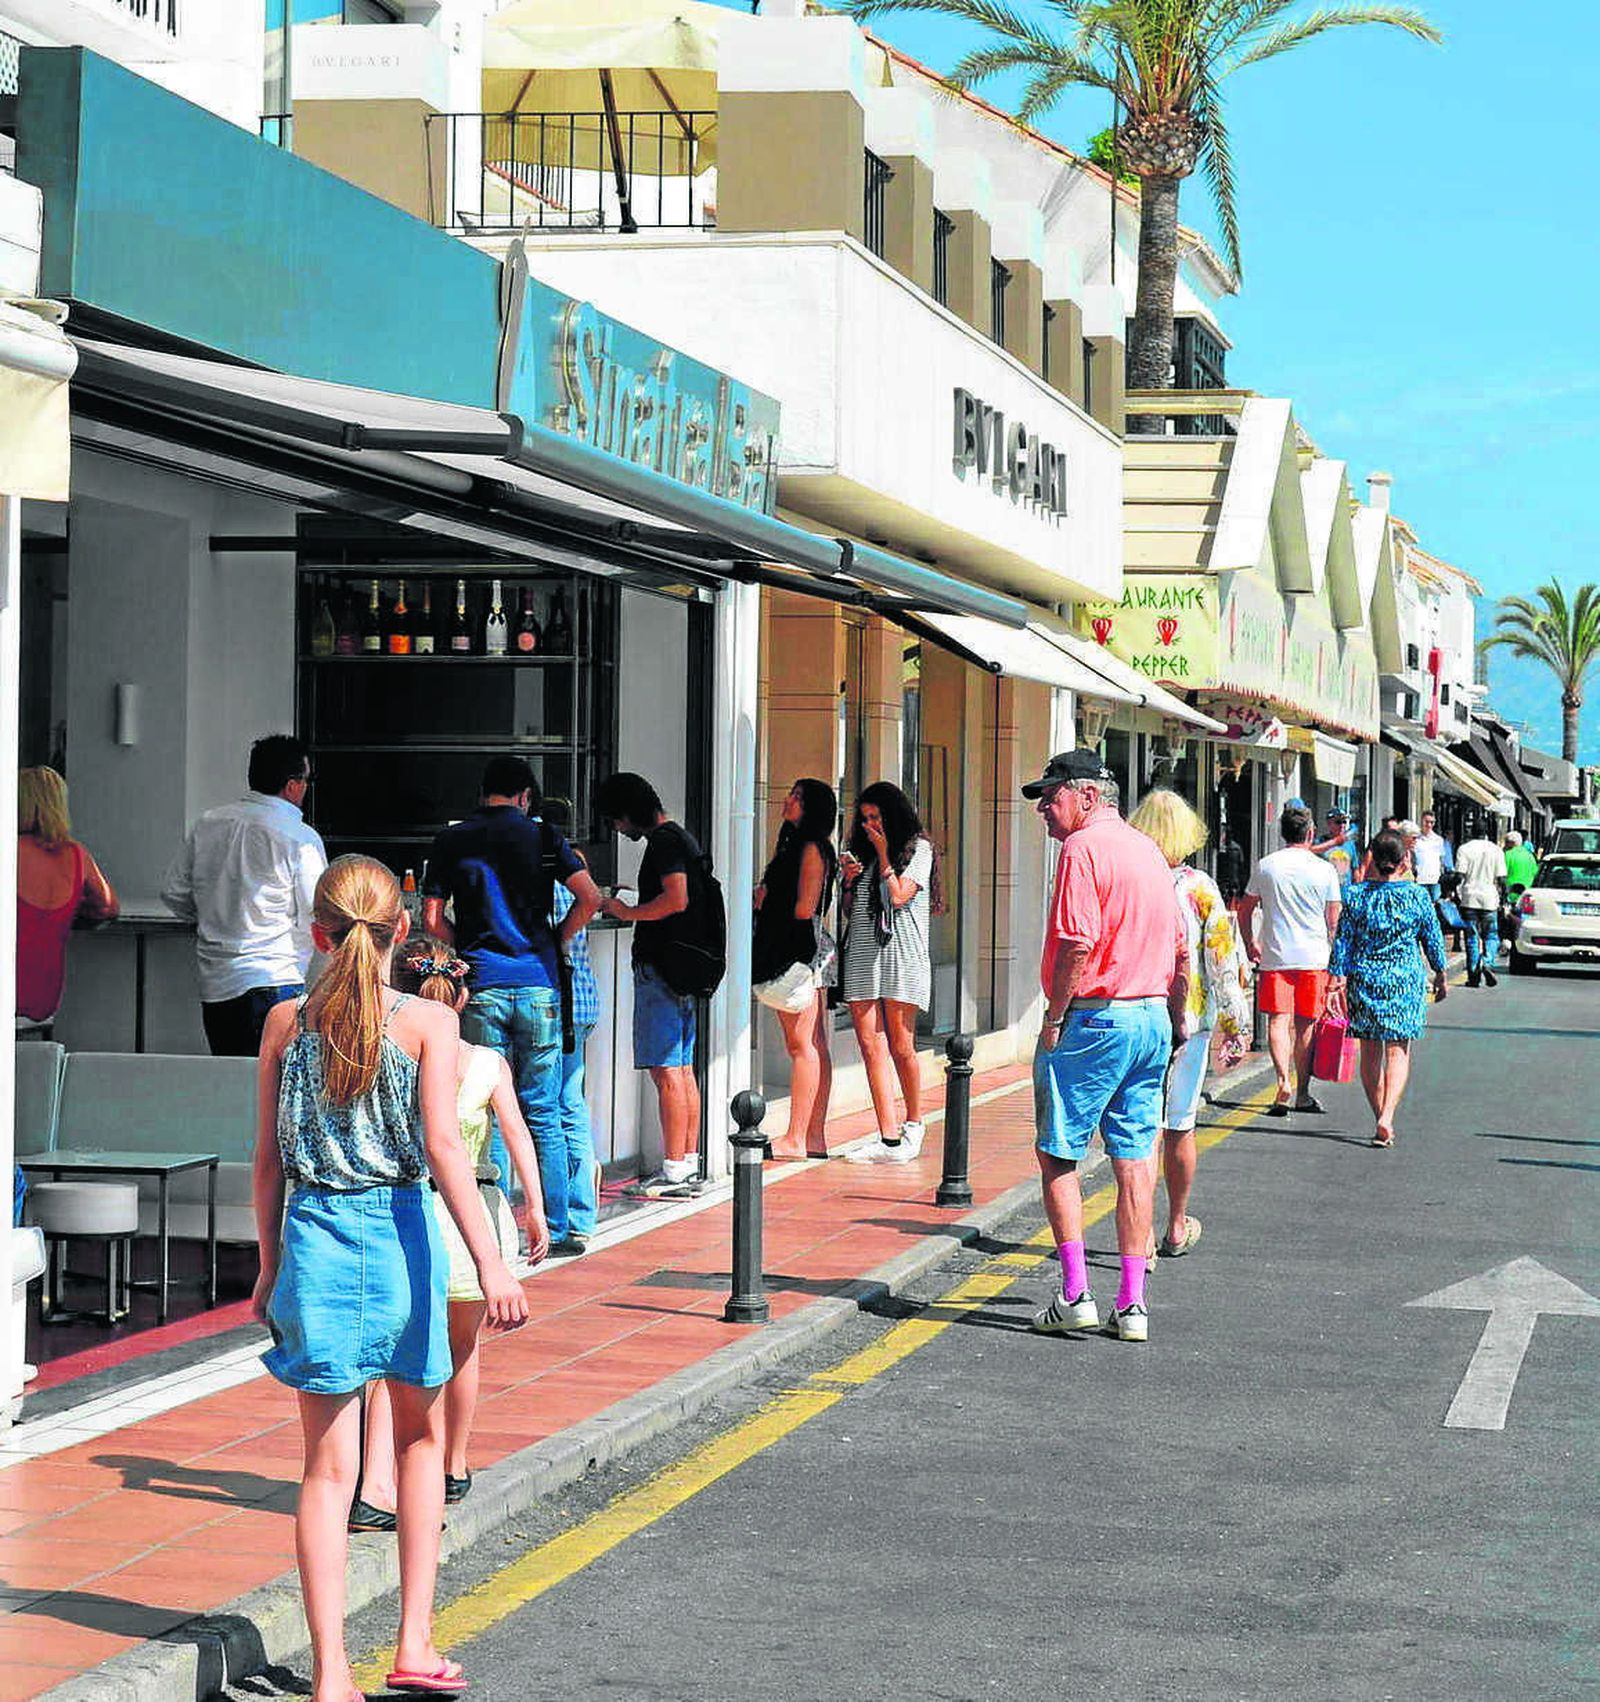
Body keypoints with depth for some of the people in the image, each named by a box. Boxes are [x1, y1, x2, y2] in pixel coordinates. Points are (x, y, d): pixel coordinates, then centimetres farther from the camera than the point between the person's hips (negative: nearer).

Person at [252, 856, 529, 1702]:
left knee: (328, 1463, 4)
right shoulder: (427, 1021, -5)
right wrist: (488, 1261, -19)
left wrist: (270, 1266, 15)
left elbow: (269, 1156, 5)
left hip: (315, 1233, 1)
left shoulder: (287, 1021, 3)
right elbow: (442, 1145, -16)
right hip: (400, 1231, -1)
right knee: (420, 1437, 19)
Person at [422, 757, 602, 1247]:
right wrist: (557, 940, 7)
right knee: (542, 1113, 6)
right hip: (537, 984, 0)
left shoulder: (451, 841, 5)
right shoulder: (541, 835, 2)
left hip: (480, 986, 1)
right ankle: (556, 1227, 8)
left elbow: (432, 918, 1)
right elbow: (590, 897, -6)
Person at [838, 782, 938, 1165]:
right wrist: (848, 879, 5)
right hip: (862, 954, 5)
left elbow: (898, 895, -9)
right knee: (870, 1044, -5)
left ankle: (913, 1123, 19)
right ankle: (889, 1138, -8)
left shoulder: (917, 849, 3)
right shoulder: (863, 850, 19)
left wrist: (883, 853, -3)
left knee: (900, 1046, -3)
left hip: (900, 952, -5)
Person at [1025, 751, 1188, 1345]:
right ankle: (1132, 1303, 8)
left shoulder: (1083, 849, -11)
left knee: (1058, 1154, 2)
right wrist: (1176, 1020, 25)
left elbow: (1078, 944, -20)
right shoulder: (1147, 849, 15)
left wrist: (1054, 1017, -13)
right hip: (1152, 1019, 8)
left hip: (1095, 1020, -8)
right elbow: (1180, 950, 18)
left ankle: (1076, 1295, -3)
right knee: (1134, 1159, 8)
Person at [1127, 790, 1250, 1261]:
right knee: (1179, 1126, 14)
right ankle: (1177, 1227, 30)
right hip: (1189, 1021, 0)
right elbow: (1225, 962, -4)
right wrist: (1235, 1026, 3)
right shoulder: (1200, 889, -5)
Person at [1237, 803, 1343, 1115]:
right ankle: (1302, 1094, 15)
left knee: (1278, 1020, -2)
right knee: (1305, 1025, 9)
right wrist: (1330, 953, 16)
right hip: (1314, 958, 0)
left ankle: (1284, 1080, -22)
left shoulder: (1265, 866, 2)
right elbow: (1333, 921, 2)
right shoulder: (1324, 870, 0)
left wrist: (1250, 945, 23)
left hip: (1275, 957, 0)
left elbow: (1245, 911, 8)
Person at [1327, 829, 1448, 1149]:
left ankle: (1380, 1118, 19)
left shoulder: (1357, 895, -3)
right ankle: (1387, 1118, -16)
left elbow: (1342, 942, -3)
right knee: (1398, 1051, 1)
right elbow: (1433, 940, 4)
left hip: (1364, 979, 1)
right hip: (1405, 981, -1)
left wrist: (1336, 981, 1)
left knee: (1370, 1052, 12)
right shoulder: (1418, 895, -5)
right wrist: (1440, 975, 18)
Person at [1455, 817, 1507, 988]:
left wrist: (1457, 895, -1)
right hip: (1490, 899, 1)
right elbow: (1501, 879, 1)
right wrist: (1503, 898, 11)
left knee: (1472, 937, 5)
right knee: (1491, 936, 10)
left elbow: (1459, 876, -8)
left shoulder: (1464, 849, -2)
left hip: (1469, 899, -1)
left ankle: (1473, 976, 3)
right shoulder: (1496, 850, 3)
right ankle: (1487, 963, -17)